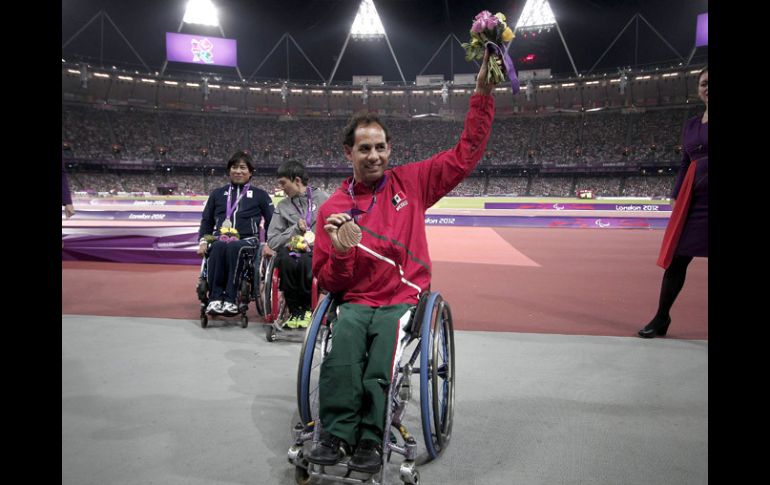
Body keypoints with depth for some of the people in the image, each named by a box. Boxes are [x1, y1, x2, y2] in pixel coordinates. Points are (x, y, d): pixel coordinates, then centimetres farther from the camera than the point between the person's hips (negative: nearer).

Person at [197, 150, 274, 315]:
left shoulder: (260, 195, 19)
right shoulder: (217, 194, 25)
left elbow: (271, 221, 14)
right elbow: (206, 220, 25)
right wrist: (203, 241, 7)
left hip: (247, 240, -2)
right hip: (219, 238, 2)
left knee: (233, 247, -39)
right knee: (219, 246, -37)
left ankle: (231, 300, -42)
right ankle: (215, 299, -40)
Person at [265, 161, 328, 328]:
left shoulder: (322, 198, 7)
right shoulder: (282, 207, 16)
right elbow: (272, 241, 7)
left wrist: (315, 242, -15)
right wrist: (296, 229, -4)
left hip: (317, 251, -2)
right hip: (291, 250, 2)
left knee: (306, 262, -36)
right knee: (286, 260, -33)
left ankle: (307, 308, -8)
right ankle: (295, 310, -12)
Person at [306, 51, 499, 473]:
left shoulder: (411, 182, 5)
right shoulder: (333, 207, 4)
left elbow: (466, 153, 5)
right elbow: (328, 281, 6)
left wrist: (483, 91, -1)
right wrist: (340, 254, -17)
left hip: (404, 298, 0)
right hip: (357, 300, 1)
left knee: (381, 363, -28)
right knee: (344, 334, -30)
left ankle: (370, 440, -13)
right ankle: (336, 434, -19)